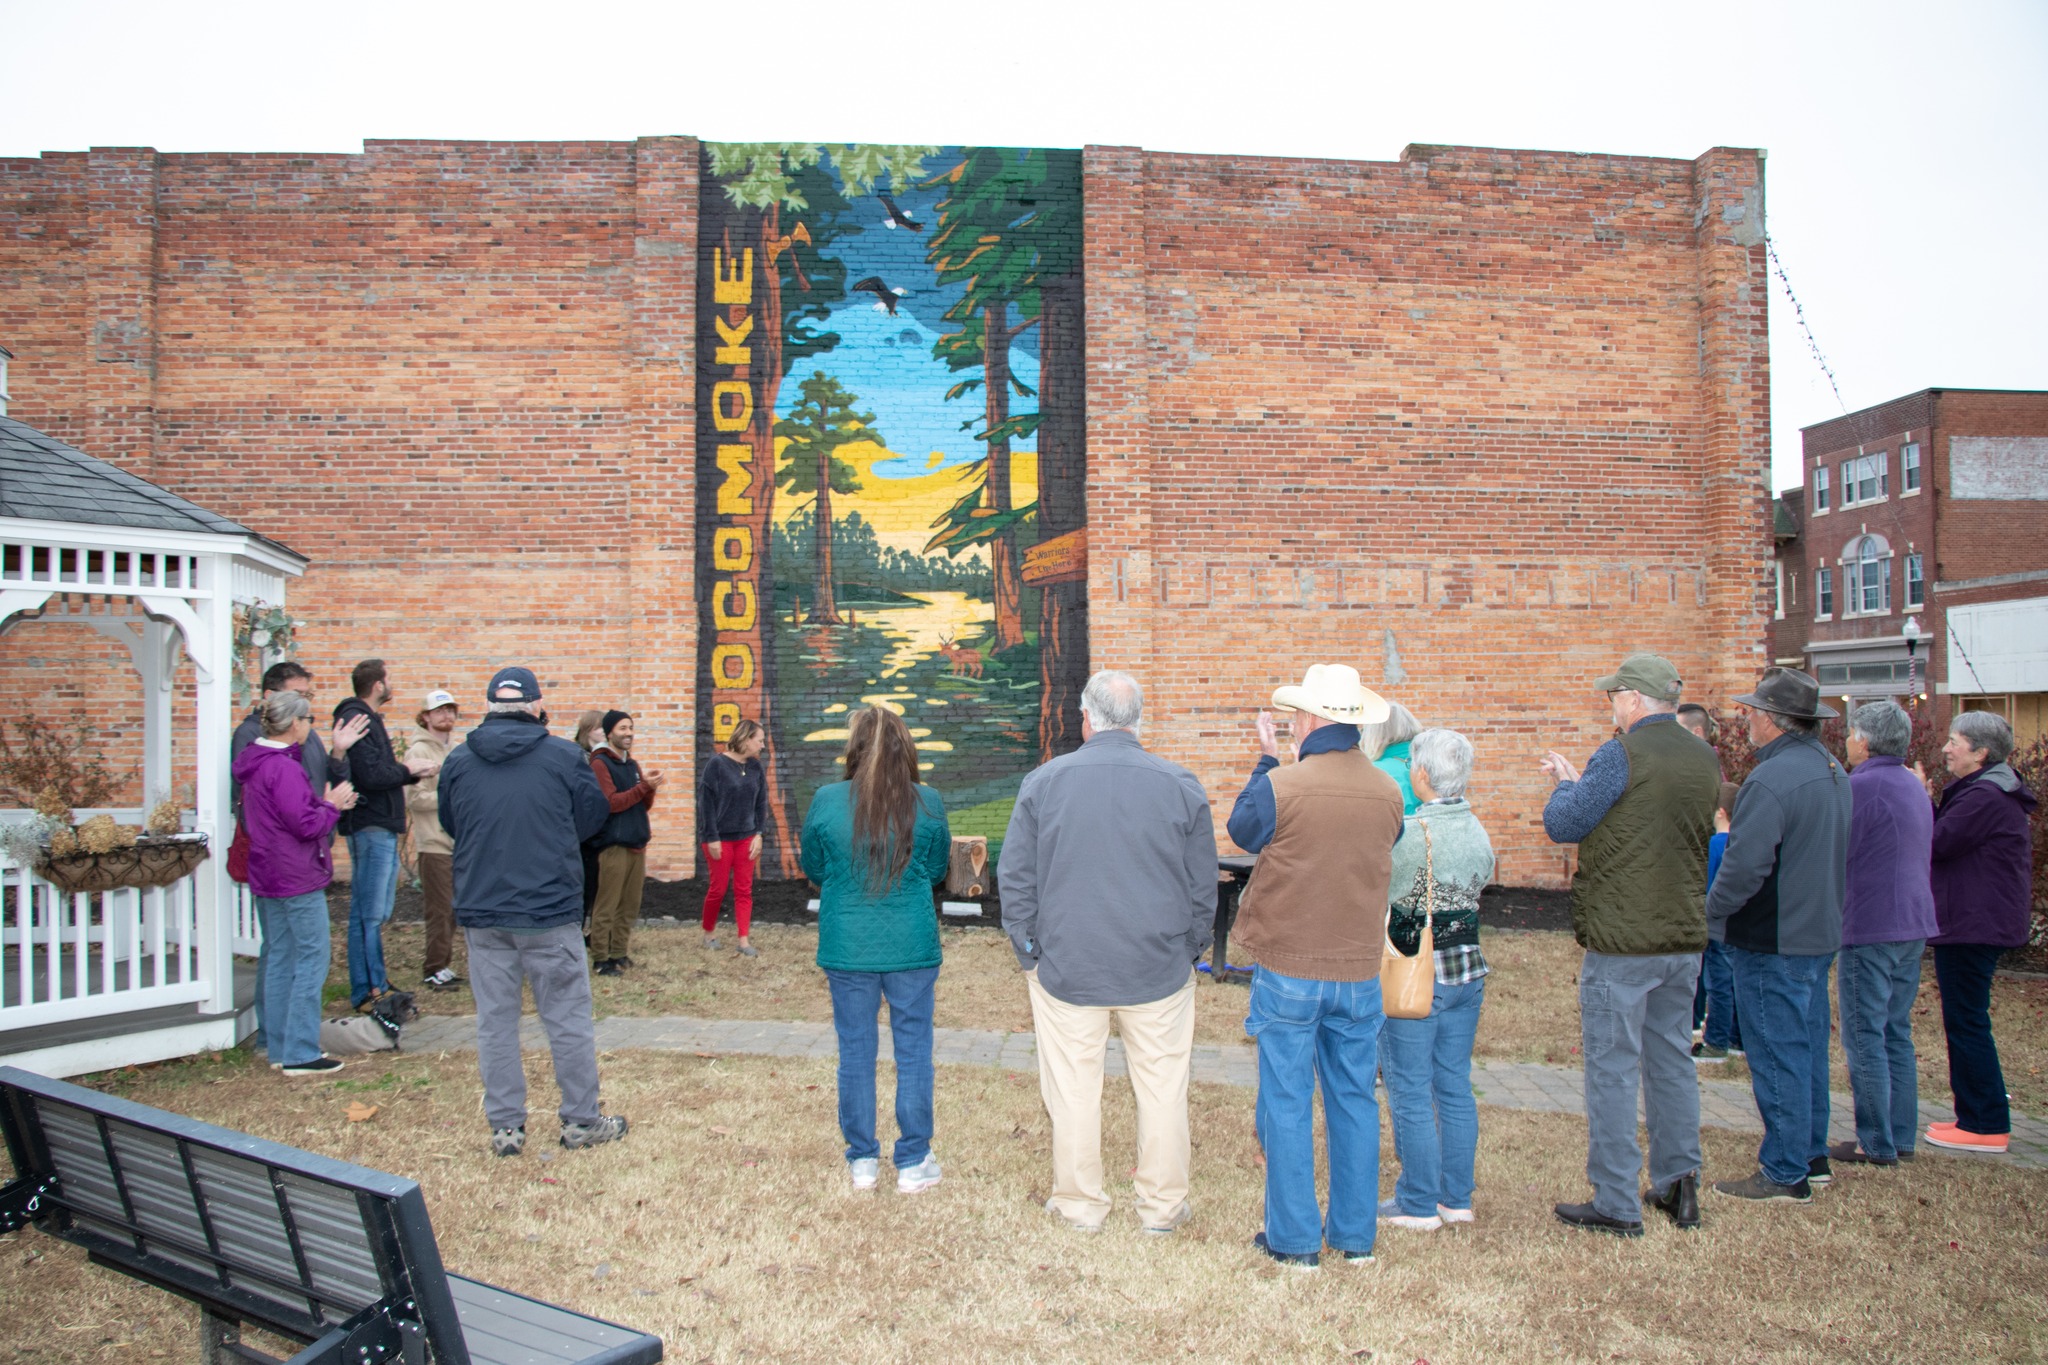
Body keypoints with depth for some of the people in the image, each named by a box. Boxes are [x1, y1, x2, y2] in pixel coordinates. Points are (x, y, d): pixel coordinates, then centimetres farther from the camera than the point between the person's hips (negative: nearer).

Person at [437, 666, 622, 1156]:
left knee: (494, 1020, 11)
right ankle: (581, 1120, 17)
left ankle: (505, 1126, 17)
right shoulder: (564, 756, -8)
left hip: (481, 913, 3)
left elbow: (449, 826, 12)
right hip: (551, 912, -2)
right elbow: (593, 817, 4)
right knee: (568, 1018, 8)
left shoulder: (458, 761, -1)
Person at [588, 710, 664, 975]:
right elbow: (611, 802, -15)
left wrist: (651, 788, -4)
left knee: (629, 906, 10)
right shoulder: (600, 763, -6)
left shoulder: (632, 764, 17)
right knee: (607, 906, -5)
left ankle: (618, 953, 18)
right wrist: (644, 786, -17)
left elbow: (645, 805, 17)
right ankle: (601, 959, 0)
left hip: (637, 843, 8)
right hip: (614, 845, -8)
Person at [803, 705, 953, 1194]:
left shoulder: (826, 801, -9)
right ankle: (913, 1162, 18)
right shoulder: (928, 803, -9)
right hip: (912, 947, 0)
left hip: (847, 947, 1)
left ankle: (862, 1161, 23)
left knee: (855, 1052, 13)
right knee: (913, 1052, 11)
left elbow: (813, 869, 5)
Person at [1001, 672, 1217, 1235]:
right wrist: (1190, 951, 15)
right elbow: (1204, 887, 4)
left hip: (1067, 970, 0)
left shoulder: (1043, 783, -5)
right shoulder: (1181, 786, -3)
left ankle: (1080, 1205, 23)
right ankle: (1163, 1205, 23)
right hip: (1159, 969, 1)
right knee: (1162, 1088, 12)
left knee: (1073, 1090, 11)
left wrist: (1029, 955, 8)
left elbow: (1015, 880, -1)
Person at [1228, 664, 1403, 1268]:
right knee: (1355, 1101, 15)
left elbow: (1242, 831, 3)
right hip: (1360, 973, 4)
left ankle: (1295, 1239, 13)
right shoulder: (1387, 793, -3)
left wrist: (1268, 761, 16)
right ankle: (1356, 1234, 24)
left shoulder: (1279, 786, -17)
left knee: (1286, 1105, 6)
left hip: (1289, 973, -4)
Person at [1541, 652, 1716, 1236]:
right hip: (1685, 936, 7)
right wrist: (1582, 781, 20)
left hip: (1622, 939, -7)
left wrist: (1567, 784, 9)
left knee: (1612, 1069, 0)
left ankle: (1616, 1205, 5)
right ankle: (1678, 1185, 24)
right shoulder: (1704, 759, 8)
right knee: (1673, 1061, 17)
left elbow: (1562, 824, -11)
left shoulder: (1621, 756, -15)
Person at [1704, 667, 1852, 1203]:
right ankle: (1811, 1156, 29)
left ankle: (1785, 1174, 7)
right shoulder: (1834, 772, 9)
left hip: (1773, 942, -9)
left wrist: (1710, 916, -11)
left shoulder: (1771, 779, -22)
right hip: (1820, 934, 9)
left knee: (1778, 1056, -1)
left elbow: (1744, 866, -25)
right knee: (1808, 1048, 18)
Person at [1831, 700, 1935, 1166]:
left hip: (1869, 929, -9)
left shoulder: (1859, 788, -15)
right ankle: (1902, 1136, 18)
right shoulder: (1915, 787, 14)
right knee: (1898, 1035, 14)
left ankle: (1876, 1144, 1)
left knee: (1865, 1039, -3)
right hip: (1913, 926, 9)